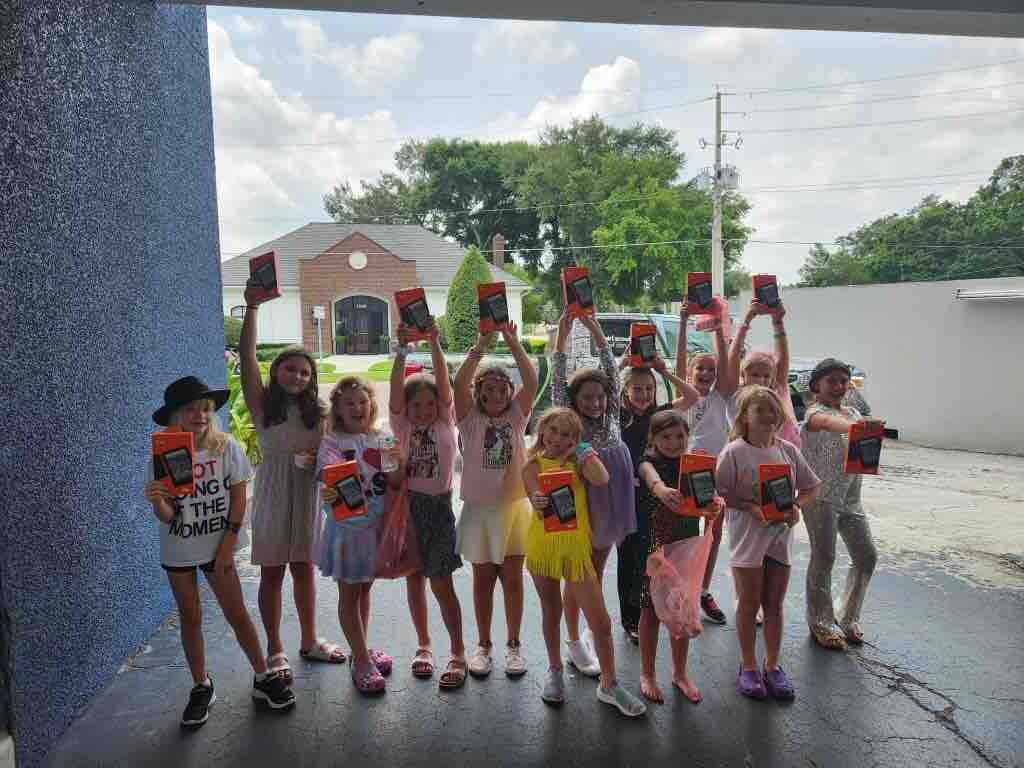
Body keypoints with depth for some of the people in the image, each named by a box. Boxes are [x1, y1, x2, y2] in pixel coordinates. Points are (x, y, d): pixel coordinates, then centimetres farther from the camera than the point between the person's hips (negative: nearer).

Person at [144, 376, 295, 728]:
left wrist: (228, 544, -7)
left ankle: (263, 678, 21)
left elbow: (238, 498, -6)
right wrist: (157, 501, -34)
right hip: (177, 550, 1)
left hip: (217, 546, -1)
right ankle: (201, 687, 29)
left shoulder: (226, 447, -13)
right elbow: (166, 517, -12)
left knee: (237, 613, 4)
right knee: (190, 618, 12)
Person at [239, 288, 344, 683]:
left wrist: (312, 459, -15)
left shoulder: (316, 411, 4)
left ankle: (309, 641, 29)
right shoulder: (262, 403, -5)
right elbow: (247, 358, -16)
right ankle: (275, 650, 21)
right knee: (272, 573, 7)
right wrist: (252, 307, -22)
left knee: (304, 569, 14)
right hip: (273, 495, -3)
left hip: (308, 494, 3)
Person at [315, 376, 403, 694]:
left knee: (364, 589, 18)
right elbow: (329, 475, -24)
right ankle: (362, 661, 16)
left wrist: (400, 462, -21)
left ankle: (361, 650, 34)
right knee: (349, 593, 6)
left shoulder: (382, 440, 3)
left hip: (375, 525, 4)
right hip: (346, 525, -4)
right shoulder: (332, 441, -8)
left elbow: (394, 483, 0)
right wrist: (329, 492, -46)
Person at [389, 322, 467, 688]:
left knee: (441, 583, -1)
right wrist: (402, 349, -22)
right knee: (414, 579, 12)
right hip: (409, 505, 3)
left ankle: (458, 653, 11)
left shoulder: (446, 422, -1)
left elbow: (444, 382, -13)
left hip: (439, 506, -2)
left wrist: (434, 343, -22)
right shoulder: (402, 426, 1)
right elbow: (396, 388, -12)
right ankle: (424, 645, 29)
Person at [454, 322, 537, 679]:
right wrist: (481, 345, -22)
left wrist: (512, 342, -18)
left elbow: (531, 382, -13)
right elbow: (459, 383, -18)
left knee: (513, 579, 8)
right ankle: (483, 645, 26)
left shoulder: (517, 415, 2)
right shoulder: (470, 419, -1)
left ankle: (513, 645, 23)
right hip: (479, 508, 0)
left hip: (514, 506, 1)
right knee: (483, 579, 11)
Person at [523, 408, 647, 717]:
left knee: (601, 622, 1)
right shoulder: (533, 465, -1)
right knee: (551, 613, 18)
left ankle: (609, 685, 19)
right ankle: (555, 671, 40)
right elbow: (539, 499, -14)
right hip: (543, 547, 0)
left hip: (576, 548, 0)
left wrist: (583, 451, -10)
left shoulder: (578, 461, 2)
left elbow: (601, 479, -19)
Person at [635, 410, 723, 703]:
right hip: (653, 546, -3)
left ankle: (680, 673, 31)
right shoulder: (648, 462, -9)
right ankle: (647, 674, 25)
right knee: (652, 611, 8)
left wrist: (715, 505, -35)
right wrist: (662, 489, -57)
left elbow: (708, 494, -11)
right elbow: (651, 477, -34)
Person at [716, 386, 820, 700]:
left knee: (774, 604, 14)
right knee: (749, 603, 8)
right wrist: (749, 507, -22)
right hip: (747, 538, -4)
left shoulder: (788, 450, 1)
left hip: (780, 536, 4)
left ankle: (772, 666, 30)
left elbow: (809, 487, 10)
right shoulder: (734, 452, -12)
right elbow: (720, 493, -11)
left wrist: (797, 506, -8)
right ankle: (748, 667, 25)